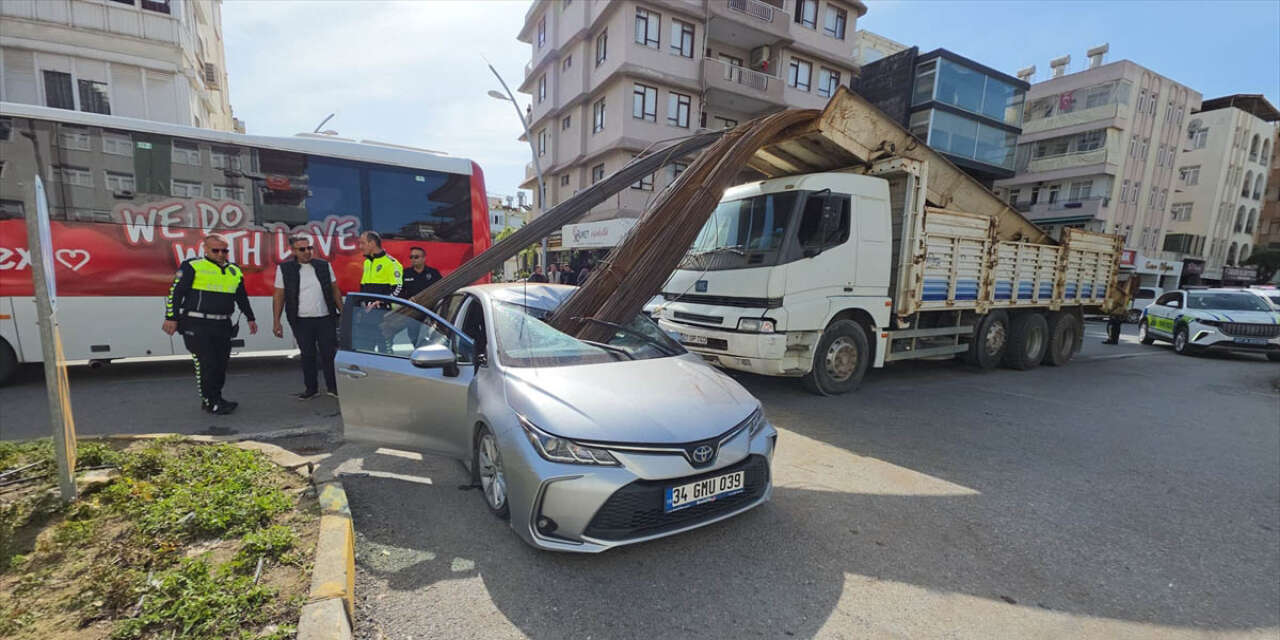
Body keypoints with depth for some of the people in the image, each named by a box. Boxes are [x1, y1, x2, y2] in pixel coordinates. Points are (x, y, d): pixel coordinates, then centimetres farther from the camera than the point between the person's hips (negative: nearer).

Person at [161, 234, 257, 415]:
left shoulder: (235, 271, 13)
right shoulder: (192, 266, -4)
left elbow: (242, 297, 24)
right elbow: (175, 292, -5)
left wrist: (250, 318, 25)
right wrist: (171, 318, -8)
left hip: (222, 325, 6)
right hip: (197, 326, -6)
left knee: (221, 364, 10)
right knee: (206, 364, -6)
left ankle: (215, 398, 22)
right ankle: (211, 402, 1)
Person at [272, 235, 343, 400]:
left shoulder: (324, 266, 5)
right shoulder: (284, 269, 1)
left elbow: (335, 290, 10)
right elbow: (278, 296, 2)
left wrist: (343, 311, 5)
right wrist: (276, 322, -2)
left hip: (326, 318, 1)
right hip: (301, 321, 0)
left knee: (329, 354, 3)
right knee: (307, 356, 9)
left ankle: (332, 387, 15)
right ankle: (311, 388, 22)